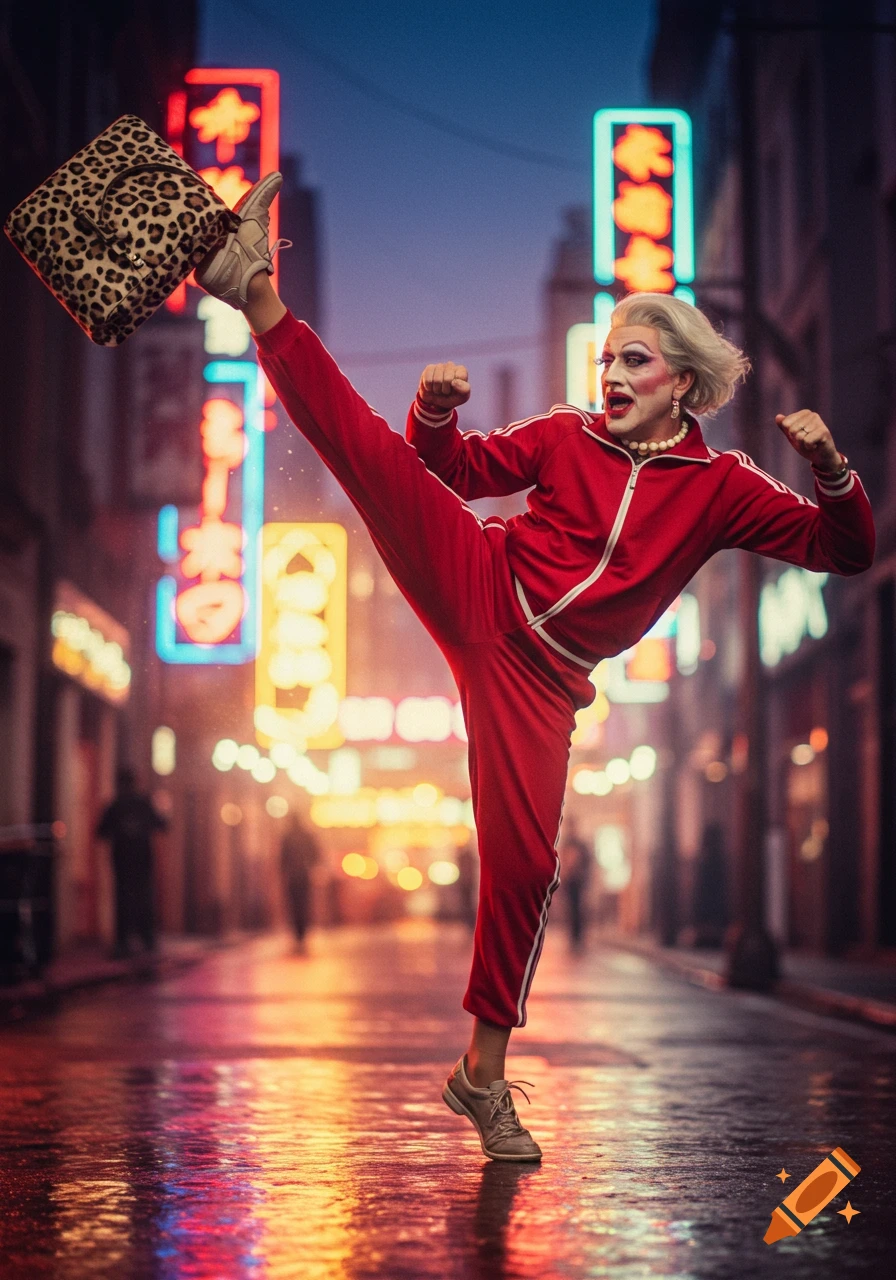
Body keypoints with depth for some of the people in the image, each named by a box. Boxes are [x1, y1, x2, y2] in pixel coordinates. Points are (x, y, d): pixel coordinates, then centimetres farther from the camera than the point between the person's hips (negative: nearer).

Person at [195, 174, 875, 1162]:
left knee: (523, 864, -5)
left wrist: (832, 470, -15)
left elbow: (843, 552, 4)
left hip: (539, 673, 0)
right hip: (480, 592, 0)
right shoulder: (566, 434, 8)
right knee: (369, 448, -21)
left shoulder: (721, 487, 6)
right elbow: (455, 469, 14)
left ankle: (483, 1072, 10)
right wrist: (438, 412, -7)